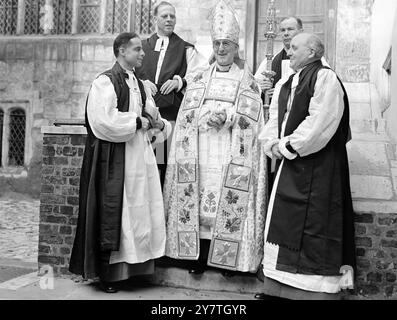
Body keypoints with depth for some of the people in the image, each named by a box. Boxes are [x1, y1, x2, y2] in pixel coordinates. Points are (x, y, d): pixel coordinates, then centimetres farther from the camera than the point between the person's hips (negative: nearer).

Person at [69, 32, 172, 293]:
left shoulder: (140, 85, 17)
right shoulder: (105, 82, -6)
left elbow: (151, 117, 19)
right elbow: (104, 120, -18)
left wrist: (158, 124, -4)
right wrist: (138, 121, -12)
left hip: (141, 157, 7)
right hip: (115, 159, -7)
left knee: (141, 212, 7)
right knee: (114, 215, -2)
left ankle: (133, 267, 18)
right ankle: (108, 273, 10)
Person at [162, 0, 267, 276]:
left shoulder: (247, 81, 8)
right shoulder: (201, 79, 17)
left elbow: (250, 116, -2)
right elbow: (188, 114, 8)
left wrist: (226, 116, -17)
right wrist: (208, 117, -11)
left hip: (231, 154, -3)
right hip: (200, 152, 3)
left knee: (228, 202, -5)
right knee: (198, 200, -1)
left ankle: (228, 258, 4)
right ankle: (199, 255, 8)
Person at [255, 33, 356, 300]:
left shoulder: (325, 78, -9)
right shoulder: (286, 85, 16)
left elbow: (320, 123, -19)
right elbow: (274, 119, 16)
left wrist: (289, 146, -14)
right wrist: (274, 144, -3)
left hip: (318, 167, -8)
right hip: (289, 164, 9)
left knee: (312, 229, -5)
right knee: (281, 225, 10)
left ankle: (315, 288, 6)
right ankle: (280, 287, 20)